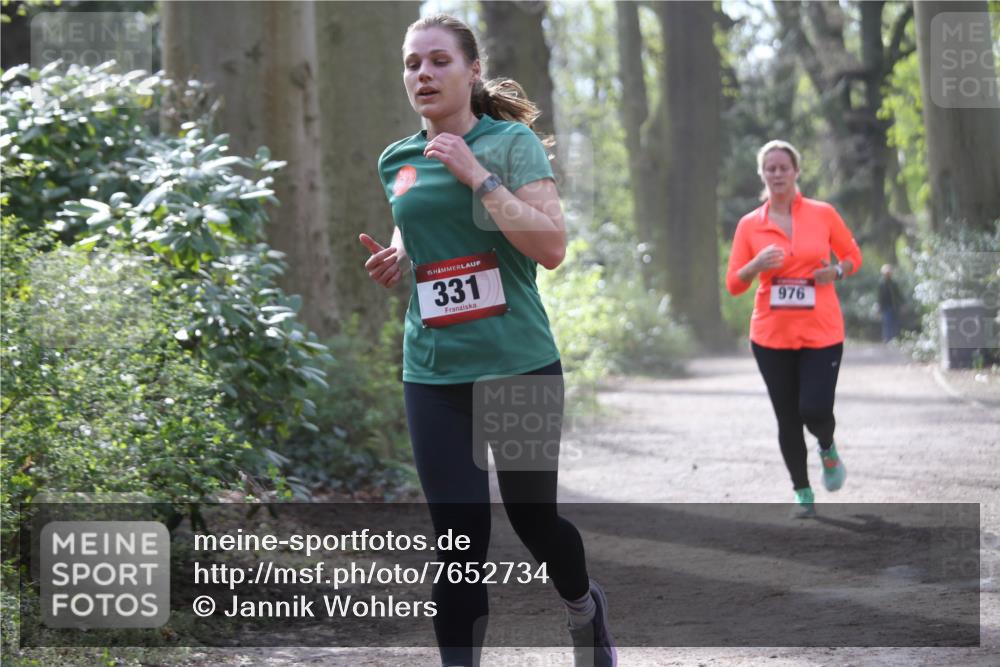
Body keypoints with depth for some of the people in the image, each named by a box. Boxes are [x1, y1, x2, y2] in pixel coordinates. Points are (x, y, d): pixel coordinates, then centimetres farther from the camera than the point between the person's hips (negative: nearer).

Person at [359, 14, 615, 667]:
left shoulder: (512, 141, -5)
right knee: (459, 542, -3)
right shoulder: (397, 160, 8)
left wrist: (479, 177, -19)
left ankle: (586, 607, 42)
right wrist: (392, 259, 5)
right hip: (435, 373, 3)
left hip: (520, 363, -3)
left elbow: (551, 246, -14)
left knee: (533, 518, 12)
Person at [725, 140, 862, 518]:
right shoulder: (749, 225, 2)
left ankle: (827, 448, 23)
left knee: (814, 411, -13)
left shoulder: (823, 214, 1)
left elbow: (853, 257, 12)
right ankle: (802, 493, 20)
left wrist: (837, 271, -10)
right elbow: (733, 285, 3)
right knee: (787, 418, 4)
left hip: (821, 334, -1)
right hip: (771, 337, 1)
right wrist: (757, 265, -17)